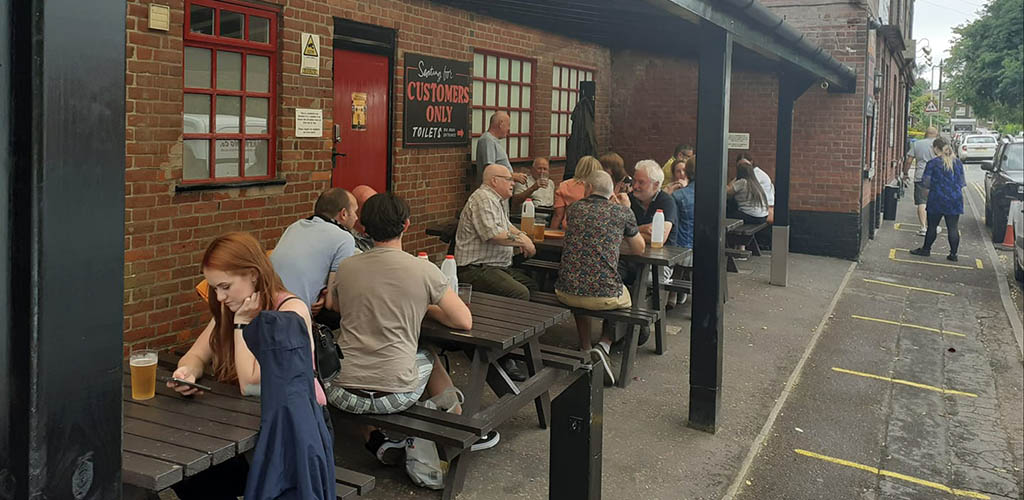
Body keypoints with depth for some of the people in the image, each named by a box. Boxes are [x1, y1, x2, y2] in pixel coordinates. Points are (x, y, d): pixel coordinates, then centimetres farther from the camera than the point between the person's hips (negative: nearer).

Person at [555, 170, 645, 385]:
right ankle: (604, 345, 5)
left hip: (566, 293, 3)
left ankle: (585, 349, 29)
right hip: (605, 295, -3)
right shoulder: (621, 212, 3)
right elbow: (639, 249, 17)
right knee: (626, 300, 31)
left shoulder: (575, 209, 11)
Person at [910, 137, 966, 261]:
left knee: (932, 226, 7)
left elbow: (926, 182, -5)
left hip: (937, 199, -4)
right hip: (955, 200, 4)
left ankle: (926, 249, 17)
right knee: (953, 228, 4)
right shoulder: (958, 162, 8)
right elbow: (961, 182, 13)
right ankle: (953, 254, 5)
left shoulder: (933, 163, -7)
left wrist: (927, 192, 12)